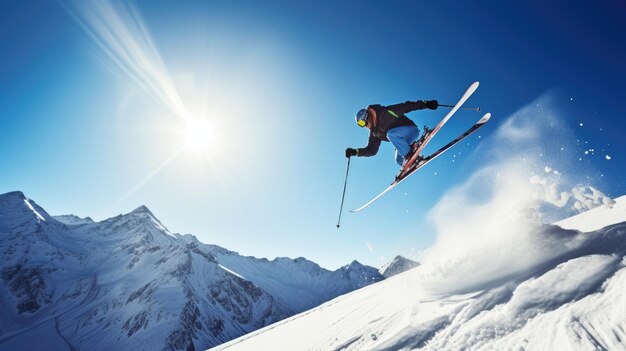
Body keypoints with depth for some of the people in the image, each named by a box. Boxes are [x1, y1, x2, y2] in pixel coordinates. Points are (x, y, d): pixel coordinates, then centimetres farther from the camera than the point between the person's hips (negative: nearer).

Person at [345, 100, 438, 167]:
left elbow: (405, 107, -15)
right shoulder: (374, 133, 7)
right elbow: (371, 150, 9)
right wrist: (354, 152, -3)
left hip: (412, 130, -9)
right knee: (399, 161, 8)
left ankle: (410, 154, -28)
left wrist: (425, 104, -21)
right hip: (404, 140, 9)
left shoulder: (386, 113, -15)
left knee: (390, 134, -32)